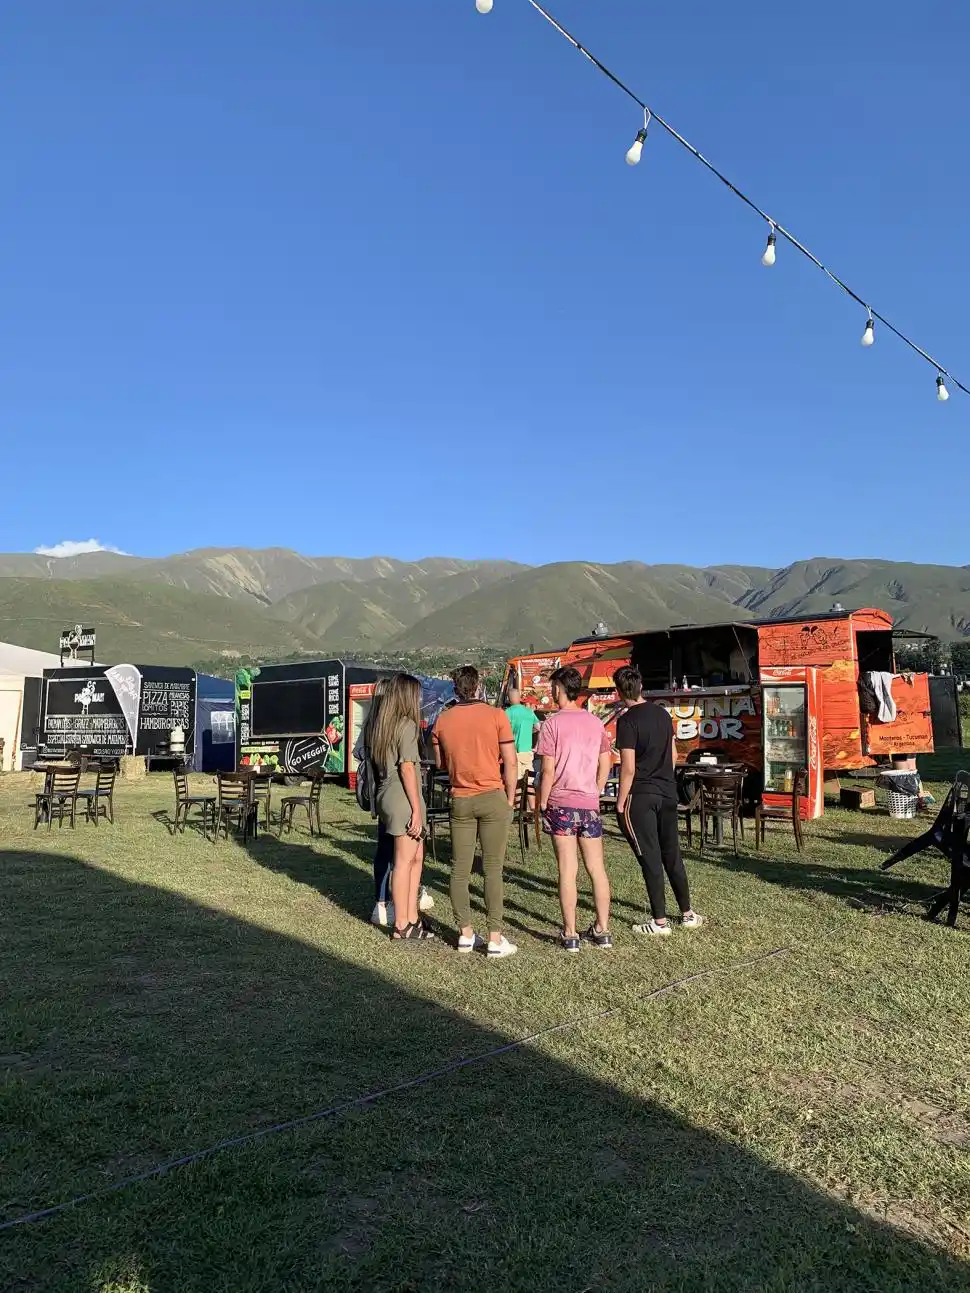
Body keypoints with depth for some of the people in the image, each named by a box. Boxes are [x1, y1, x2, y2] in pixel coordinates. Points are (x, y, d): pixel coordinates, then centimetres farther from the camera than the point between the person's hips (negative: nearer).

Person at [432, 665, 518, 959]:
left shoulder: (443, 721, 1)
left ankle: (465, 934, 17)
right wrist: (510, 799, 3)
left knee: (460, 869, 11)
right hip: (493, 797, -3)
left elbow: (440, 763, 12)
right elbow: (510, 762, -7)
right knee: (493, 869, 1)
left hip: (460, 800, 3)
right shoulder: (496, 715, -8)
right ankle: (495, 939, 4)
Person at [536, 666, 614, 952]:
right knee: (597, 868, 10)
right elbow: (605, 764, 10)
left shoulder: (552, 723, -9)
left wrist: (542, 803, -2)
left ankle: (570, 934, 7)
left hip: (561, 804, -4)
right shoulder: (595, 722, 6)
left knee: (568, 870, 1)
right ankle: (602, 930, 17)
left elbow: (548, 770, -11)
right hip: (590, 804, 4)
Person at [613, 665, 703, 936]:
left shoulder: (627, 721, -14)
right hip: (668, 793, 7)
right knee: (672, 854, 15)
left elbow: (628, 768, -17)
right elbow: (673, 755, 15)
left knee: (650, 858, 1)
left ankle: (660, 921, 7)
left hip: (640, 797, -7)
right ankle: (688, 914, 23)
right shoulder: (662, 713, 7)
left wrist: (621, 802, -9)